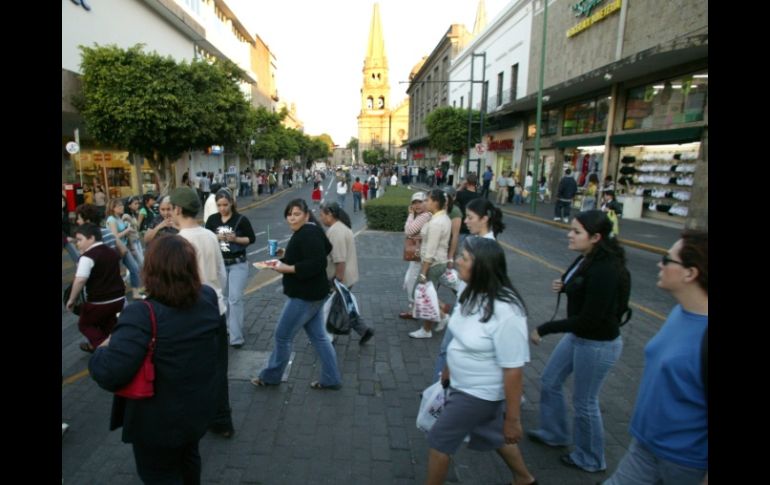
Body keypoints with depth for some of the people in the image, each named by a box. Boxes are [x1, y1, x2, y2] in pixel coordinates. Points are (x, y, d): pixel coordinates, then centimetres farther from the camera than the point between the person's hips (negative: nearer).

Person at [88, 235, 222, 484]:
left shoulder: (142, 315, -33)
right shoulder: (209, 297, -11)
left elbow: (109, 374, -38)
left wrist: (101, 350, -15)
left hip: (159, 422, -6)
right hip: (200, 407, 6)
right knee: (189, 456, 33)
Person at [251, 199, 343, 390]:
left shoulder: (308, 234, -21)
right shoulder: (306, 232, 10)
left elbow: (316, 264, -29)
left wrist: (287, 269, -26)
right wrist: (286, 258, 11)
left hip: (305, 295, -10)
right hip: (310, 293, 10)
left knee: (283, 335, 6)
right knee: (318, 336, 14)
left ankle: (270, 376, 26)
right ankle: (331, 379, 23)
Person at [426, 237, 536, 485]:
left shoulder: (506, 312, -33)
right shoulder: (473, 293, -8)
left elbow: (513, 370, -26)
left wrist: (513, 419, -17)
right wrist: (447, 370, 17)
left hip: (479, 393, -7)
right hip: (465, 385, 7)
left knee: (439, 441, 9)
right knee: (493, 435, 28)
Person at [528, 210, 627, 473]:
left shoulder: (604, 269, -29)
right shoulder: (586, 258, -3)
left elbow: (590, 319, -27)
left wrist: (544, 329, -23)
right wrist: (563, 286, -4)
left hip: (598, 344, -9)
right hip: (577, 335, 9)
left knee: (584, 402, 10)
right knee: (549, 381, 20)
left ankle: (590, 459, 36)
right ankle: (554, 433, 44)